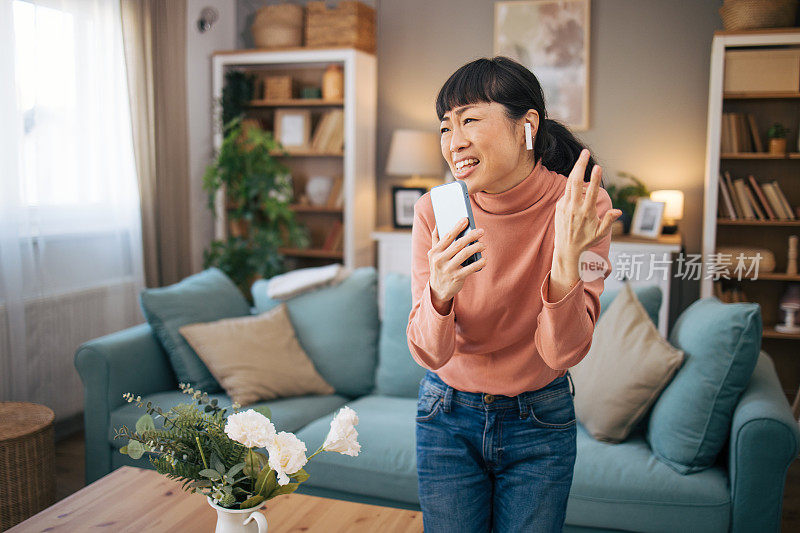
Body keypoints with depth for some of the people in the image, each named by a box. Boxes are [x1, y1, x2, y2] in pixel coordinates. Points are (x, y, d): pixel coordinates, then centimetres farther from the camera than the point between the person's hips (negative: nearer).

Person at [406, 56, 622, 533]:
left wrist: (566, 261, -38)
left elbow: (563, 352, -21)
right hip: (448, 417, 1)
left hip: (540, 422, 0)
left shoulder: (581, 205, -18)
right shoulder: (435, 212, -15)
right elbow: (429, 354, -16)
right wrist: (440, 292, -36)